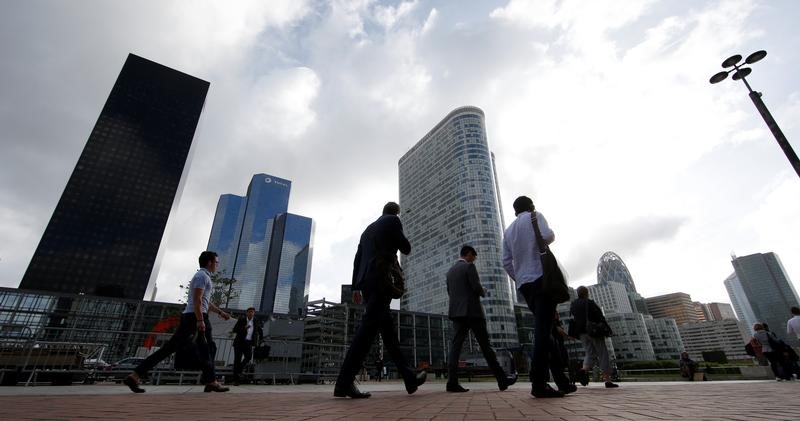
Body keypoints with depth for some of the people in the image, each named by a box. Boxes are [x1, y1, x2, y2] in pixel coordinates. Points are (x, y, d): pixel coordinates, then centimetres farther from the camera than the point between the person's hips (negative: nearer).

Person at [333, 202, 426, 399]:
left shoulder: (368, 229, 25)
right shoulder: (393, 221, 5)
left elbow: (357, 258, 19)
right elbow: (406, 248, 2)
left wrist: (356, 287, 16)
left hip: (366, 282, 8)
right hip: (381, 281, -8)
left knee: (388, 329, 8)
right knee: (368, 327, -12)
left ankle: (410, 378, 14)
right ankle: (344, 383, -16)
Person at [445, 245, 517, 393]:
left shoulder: (450, 271, 16)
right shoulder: (469, 266, -5)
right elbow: (477, 287, -13)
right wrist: (484, 292, 8)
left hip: (456, 312, 6)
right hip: (472, 311, -6)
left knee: (456, 345, -1)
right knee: (485, 345, 1)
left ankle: (452, 382, -9)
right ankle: (502, 379, 9)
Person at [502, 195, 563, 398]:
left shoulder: (508, 230, 20)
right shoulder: (535, 216, 5)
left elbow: (507, 262, 12)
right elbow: (547, 236, -15)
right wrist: (552, 235, 7)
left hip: (524, 284, 6)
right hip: (542, 277, -6)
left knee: (542, 328, 17)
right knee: (543, 329, -10)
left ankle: (541, 380, 17)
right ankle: (539, 383, -14)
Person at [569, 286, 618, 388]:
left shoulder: (573, 305, 9)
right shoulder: (590, 303, -7)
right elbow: (600, 317, -10)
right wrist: (607, 330, -4)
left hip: (582, 333, 5)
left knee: (590, 353, 8)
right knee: (603, 354, 4)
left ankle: (584, 370, -18)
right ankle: (607, 380, 3)